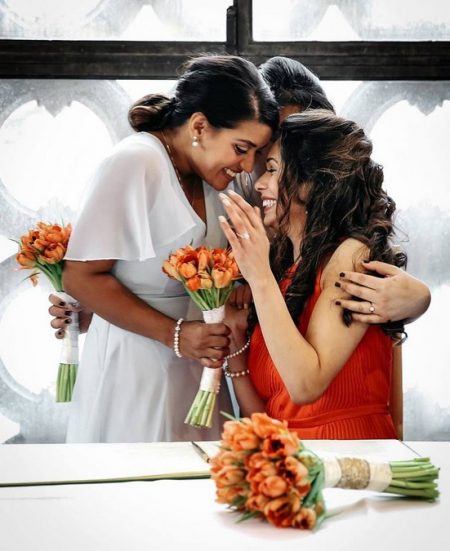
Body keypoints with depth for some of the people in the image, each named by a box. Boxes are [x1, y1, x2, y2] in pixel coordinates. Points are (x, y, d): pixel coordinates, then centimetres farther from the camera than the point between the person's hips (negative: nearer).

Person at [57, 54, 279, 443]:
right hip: (135, 369, -7)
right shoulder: (136, 163, -16)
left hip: (195, 370, 7)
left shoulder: (209, 174, 7)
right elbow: (81, 277, -18)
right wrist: (174, 334, -21)